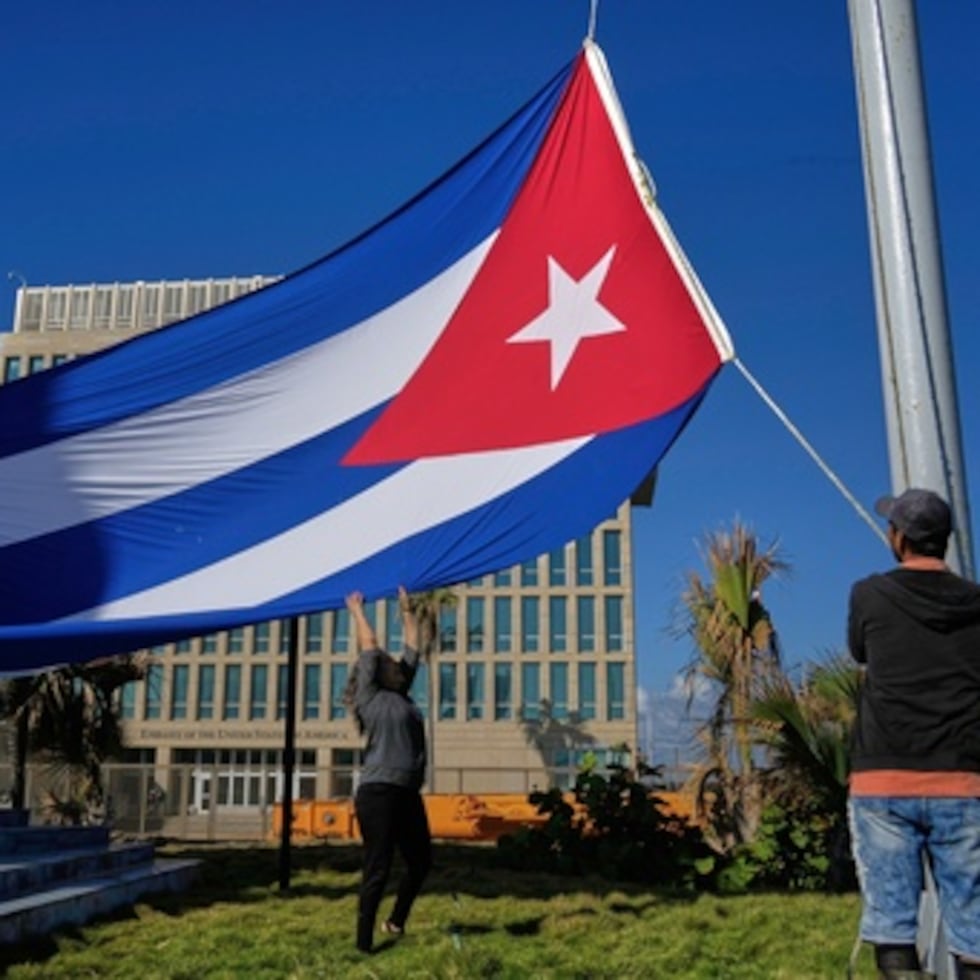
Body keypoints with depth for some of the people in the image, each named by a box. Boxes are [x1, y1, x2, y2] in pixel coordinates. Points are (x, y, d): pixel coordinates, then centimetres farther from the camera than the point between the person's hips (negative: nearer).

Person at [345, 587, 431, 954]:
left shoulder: (401, 694, 16)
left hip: (408, 794, 8)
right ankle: (364, 942, 6)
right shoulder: (368, 697, -2)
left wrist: (406, 609, 26)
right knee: (378, 869, -4)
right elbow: (369, 646, 1)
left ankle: (396, 922, 32)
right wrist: (357, 610, 12)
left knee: (421, 861, 14)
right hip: (378, 792, -7)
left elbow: (413, 648, 21)